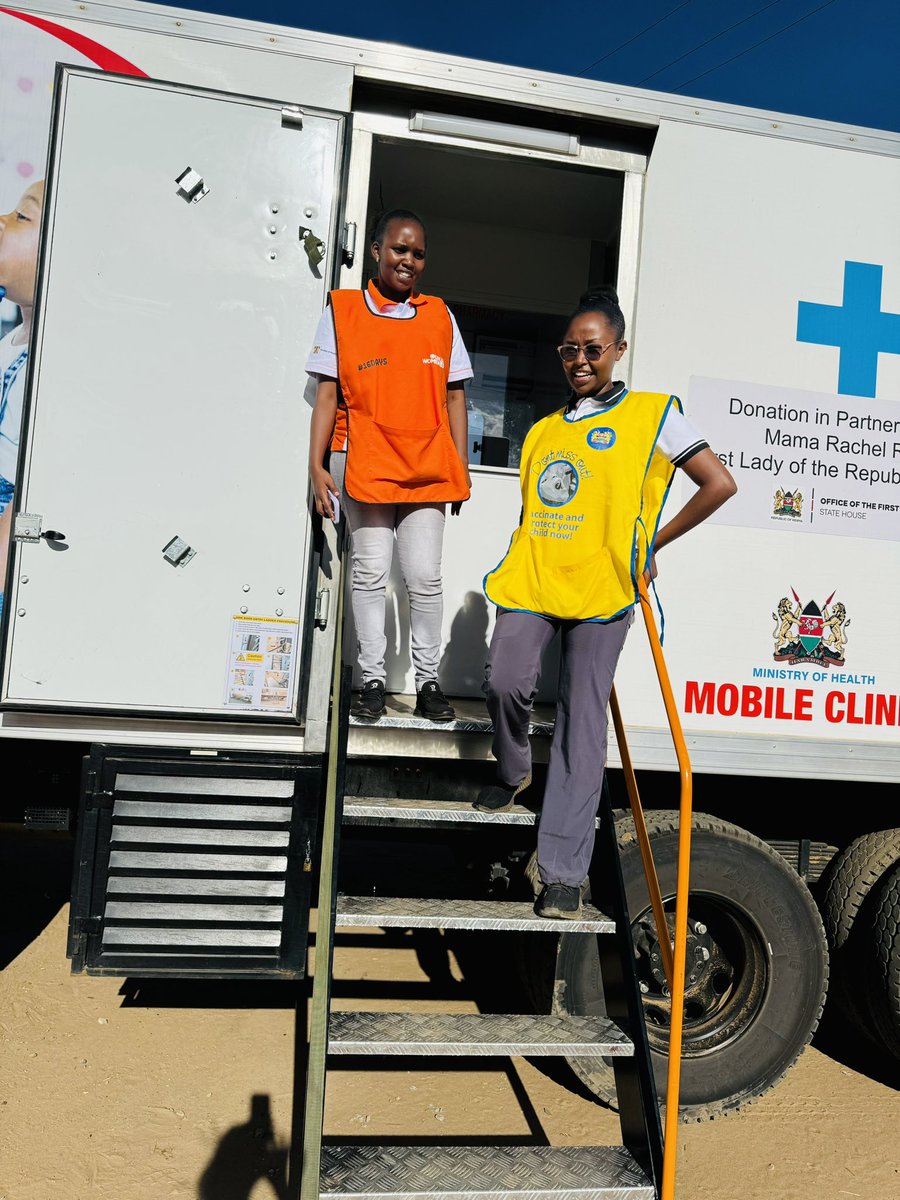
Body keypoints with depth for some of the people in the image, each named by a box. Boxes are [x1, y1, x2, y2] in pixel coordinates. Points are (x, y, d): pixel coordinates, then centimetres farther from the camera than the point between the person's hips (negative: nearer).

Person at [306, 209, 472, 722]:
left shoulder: (440, 315, 14)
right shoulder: (343, 310, 7)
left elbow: (455, 396, 14)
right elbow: (328, 395, 4)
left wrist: (461, 465, 7)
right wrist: (317, 465, -4)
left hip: (426, 467, 2)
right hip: (364, 464, -1)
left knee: (425, 577, 0)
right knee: (370, 573, 1)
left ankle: (429, 682, 10)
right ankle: (373, 680, 10)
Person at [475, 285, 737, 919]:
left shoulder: (651, 414, 7)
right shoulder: (544, 430, 21)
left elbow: (719, 484, 6)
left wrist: (651, 544, 5)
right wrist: (523, 566, 12)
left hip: (601, 587, -3)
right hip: (532, 581, 4)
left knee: (583, 722, -5)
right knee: (506, 683, -15)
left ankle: (565, 872, -2)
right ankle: (513, 772, 20)